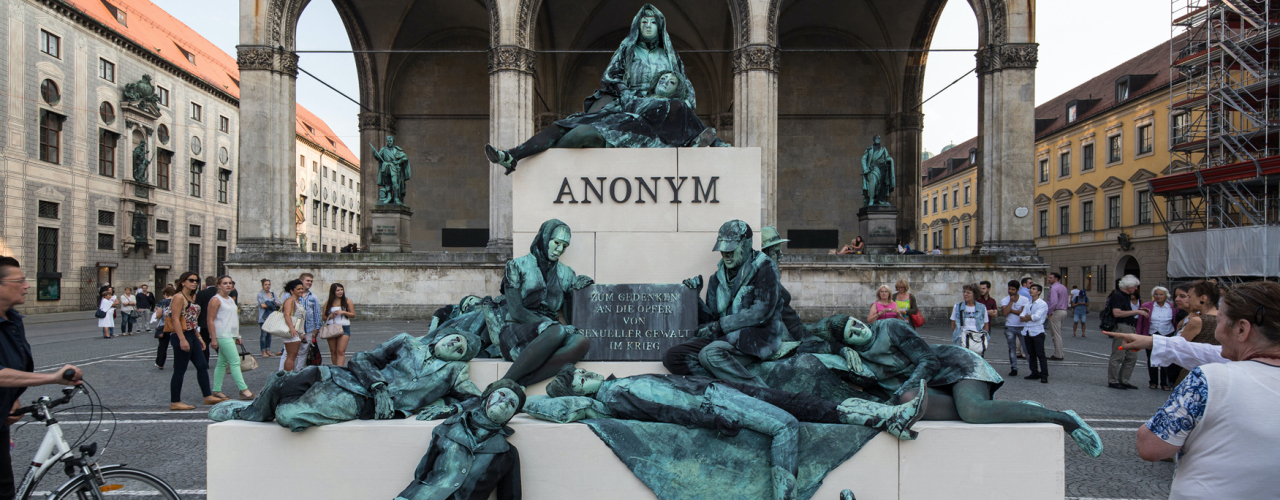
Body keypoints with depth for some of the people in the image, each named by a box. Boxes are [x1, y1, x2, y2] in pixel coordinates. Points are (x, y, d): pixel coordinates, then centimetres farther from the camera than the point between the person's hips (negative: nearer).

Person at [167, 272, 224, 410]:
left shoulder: (192, 297, 15)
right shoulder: (179, 297, -12)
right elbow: (175, 319, -19)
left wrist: (199, 338, 19)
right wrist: (182, 339, -25)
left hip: (192, 335, 9)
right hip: (181, 336, -9)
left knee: (202, 365, 9)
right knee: (180, 370, -2)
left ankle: (208, 396, 14)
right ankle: (175, 403, 6)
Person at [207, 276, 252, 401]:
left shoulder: (231, 300, 16)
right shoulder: (216, 300, -9)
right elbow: (210, 321, -12)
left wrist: (238, 336, 20)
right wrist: (214, 339, -17)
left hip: (231, 335, 9)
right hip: (223, 336, -9)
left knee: (222, 363, 12)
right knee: (235, 361, -12)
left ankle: (216, 390, 18)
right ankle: (243, 390, -12)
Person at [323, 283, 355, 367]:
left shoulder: (347, 301, 3)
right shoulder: (328, 303, 7)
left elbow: (353, 314, 4)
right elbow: (324, 317, 11)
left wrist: (343, 312, -12)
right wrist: (330, 316, -10)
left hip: (344, 328, -2)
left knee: (341, 351, -11)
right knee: (333, 351, 8)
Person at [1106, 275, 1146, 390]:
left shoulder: (1127, 296, 18)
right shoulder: (1117, 296, -12)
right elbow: (1117, 313, -23)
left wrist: (1138, 311, 9)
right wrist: (1136, 311, -19)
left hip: (1130, 328, 10)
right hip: (1121, 327, -10)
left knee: (1132, 356, 11)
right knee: (1118, 356, -4)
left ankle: (1123, 380, 19)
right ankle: (1113, 381, 3)